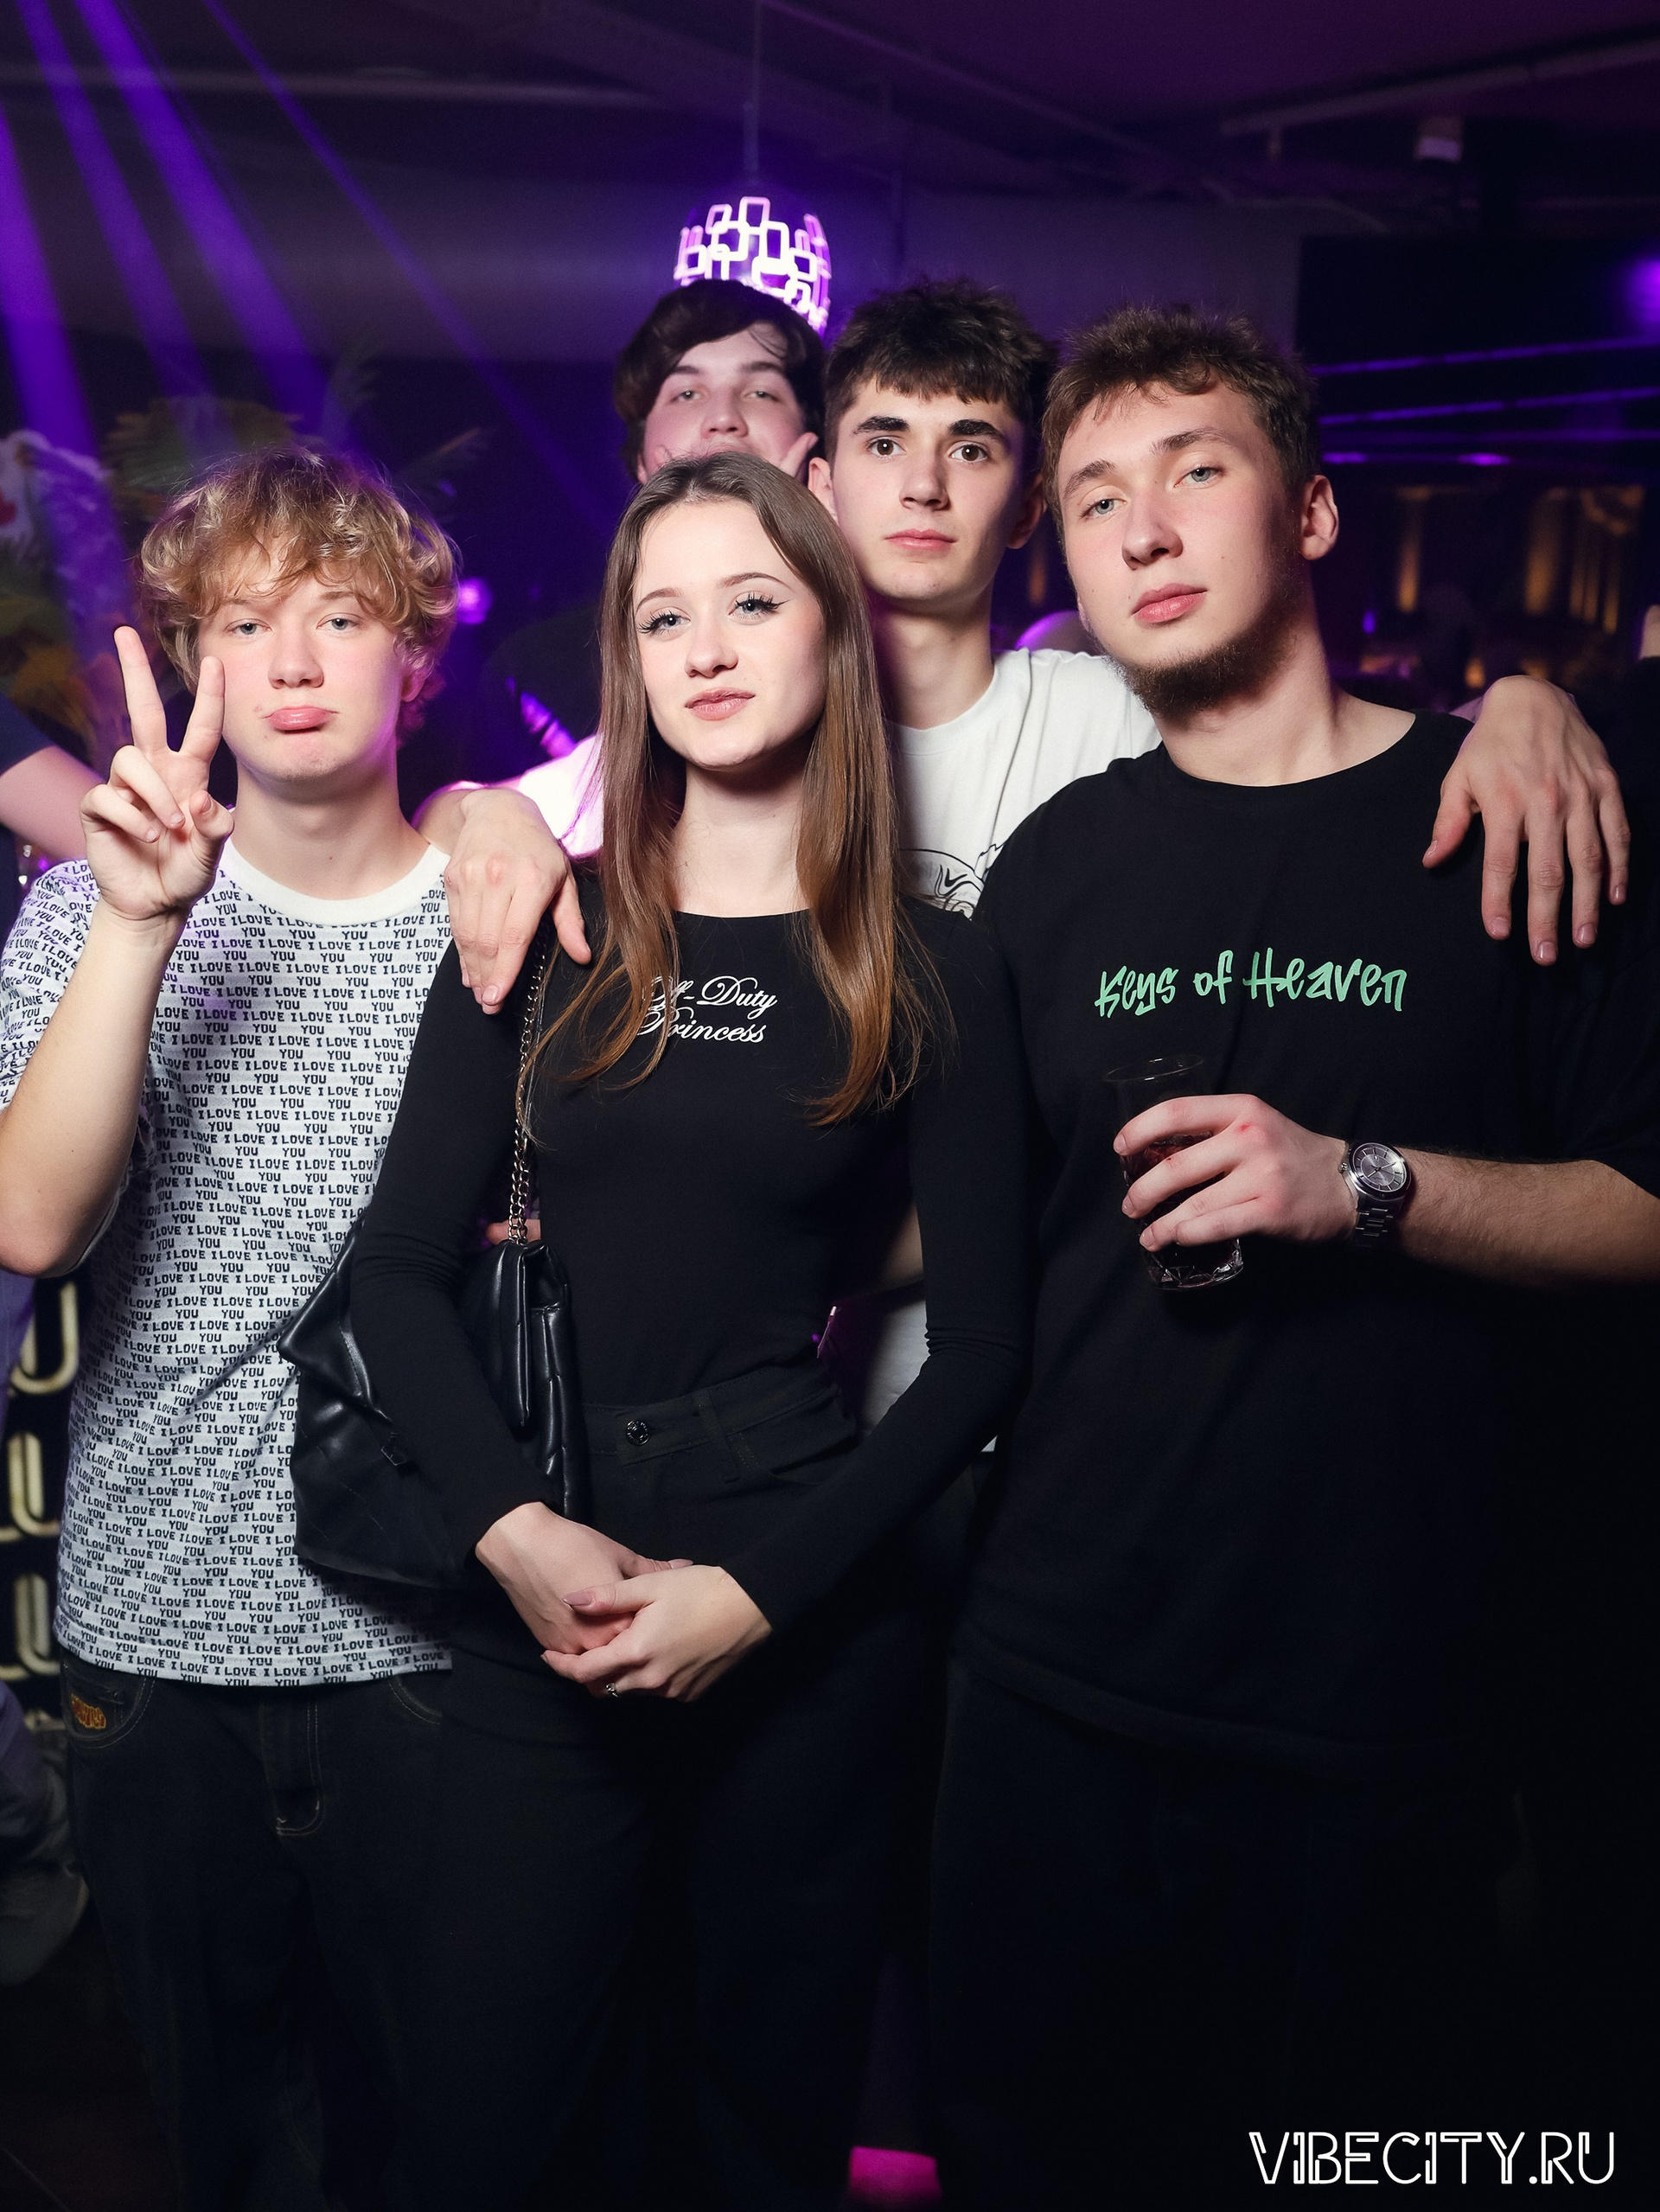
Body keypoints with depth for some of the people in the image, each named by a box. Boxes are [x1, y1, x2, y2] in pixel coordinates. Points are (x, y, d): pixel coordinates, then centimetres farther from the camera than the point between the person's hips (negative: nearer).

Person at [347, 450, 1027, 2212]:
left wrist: (760, 1589, -11)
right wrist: (514, 1532, -13)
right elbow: (400, 1268, 1)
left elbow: (978, 1347, -2)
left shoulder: (928, 973, 0)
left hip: (807, 1622, -1)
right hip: (543, 1606, 1)